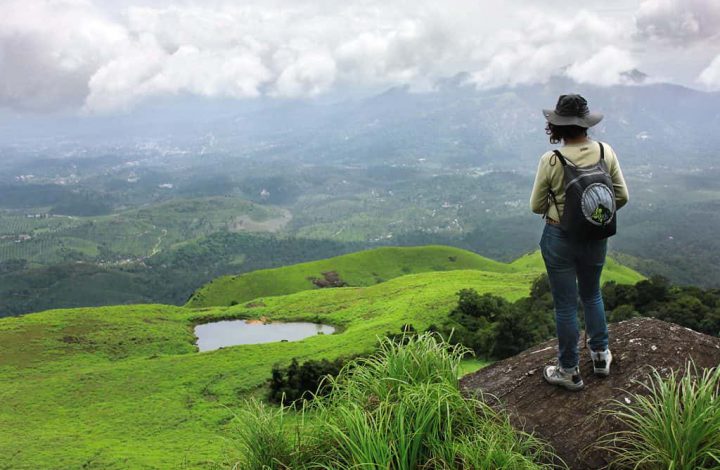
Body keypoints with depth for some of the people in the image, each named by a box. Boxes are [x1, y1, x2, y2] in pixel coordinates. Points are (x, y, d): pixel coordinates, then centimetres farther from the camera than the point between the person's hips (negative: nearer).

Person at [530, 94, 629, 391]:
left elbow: (536, 206, -9)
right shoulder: (605, 152, -8)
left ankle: (569, 372, 23)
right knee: (592, 295, 27)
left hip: (560, 239, -4)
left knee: (566, 305, 9)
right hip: (596, 239, 4)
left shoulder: (551, 161, -19)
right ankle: (600, 355, 39)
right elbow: (622, 197, -2)